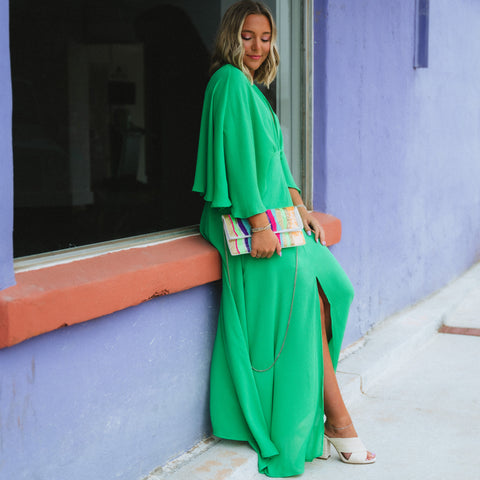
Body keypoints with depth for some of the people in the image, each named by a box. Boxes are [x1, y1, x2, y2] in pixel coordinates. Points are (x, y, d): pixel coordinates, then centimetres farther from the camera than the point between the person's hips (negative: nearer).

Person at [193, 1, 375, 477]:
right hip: (249, 220, -9)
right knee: (303, 301, -11)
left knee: (329, 290, -3)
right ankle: (336, 420, -2)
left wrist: (299, 206, 9)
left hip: (274, 213, 9)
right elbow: (238, 155, -17)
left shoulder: (254, 89, 20)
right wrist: (259, 224, -22)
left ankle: (312, 415, 0)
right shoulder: (230, 82, -9)